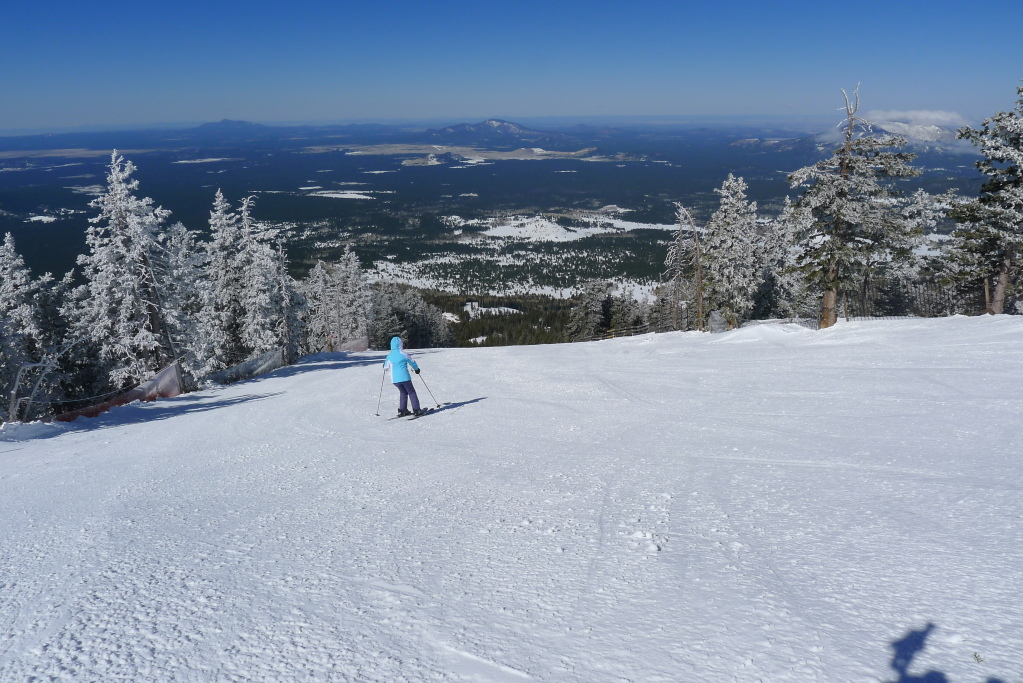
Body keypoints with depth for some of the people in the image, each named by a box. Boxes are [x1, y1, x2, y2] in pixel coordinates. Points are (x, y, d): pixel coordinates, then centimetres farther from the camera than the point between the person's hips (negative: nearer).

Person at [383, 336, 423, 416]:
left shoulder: (389, 356, 0)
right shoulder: (403, 354, -8)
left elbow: (386, 367, 10)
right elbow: (412, 362, 4)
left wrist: (384, 365, 35)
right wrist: (416, 369, 23)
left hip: (395, 379, 4)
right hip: (405, 377, -4)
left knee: (403, 393, 21)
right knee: (411, 392, 9)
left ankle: (402, 410, 15)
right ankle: (416, 410, 4)